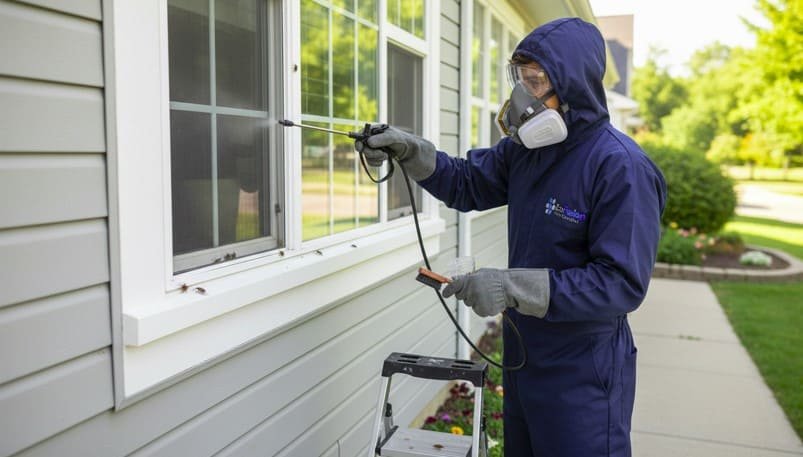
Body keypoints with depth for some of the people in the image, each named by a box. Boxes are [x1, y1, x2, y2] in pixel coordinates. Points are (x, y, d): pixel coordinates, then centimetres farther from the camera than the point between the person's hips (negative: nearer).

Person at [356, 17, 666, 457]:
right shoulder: (524, 148, 1)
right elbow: (467, 184, 11)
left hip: (582, 374, -7)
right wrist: (411, 150, -7)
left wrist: (513, 286, -31)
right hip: (522, 356, 8)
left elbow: (623, 283, -26)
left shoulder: (621, 168, -23)